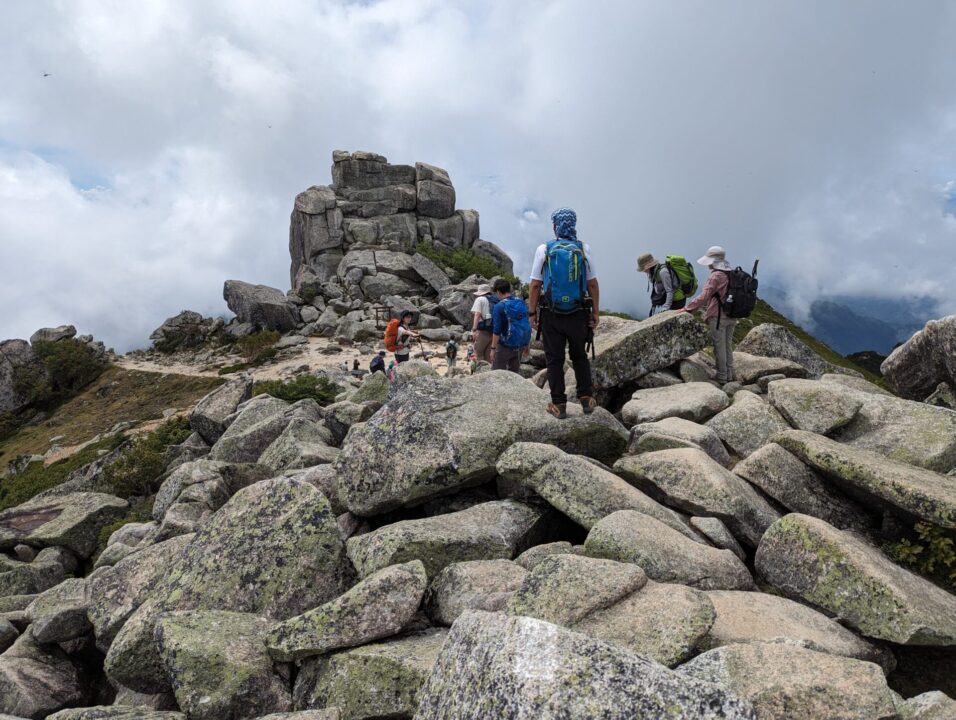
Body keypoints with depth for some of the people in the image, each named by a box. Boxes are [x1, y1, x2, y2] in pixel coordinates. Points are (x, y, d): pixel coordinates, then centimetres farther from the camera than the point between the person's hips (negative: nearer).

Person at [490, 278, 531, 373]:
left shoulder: (499, 307, -13)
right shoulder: (521, 302, 5)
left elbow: (497, 330, -16)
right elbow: (527, 324, 11)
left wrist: (493, 348, -10)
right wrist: (526, 344, 20)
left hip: (506, 345, -6)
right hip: (521, 344, 6)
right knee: (514, 371, 18)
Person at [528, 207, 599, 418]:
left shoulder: (544, 249, -5)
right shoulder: (584, 249, -1)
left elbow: (536, 285, -6)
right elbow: (592, 284, -1)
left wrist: (532, 312, 1)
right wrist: (595, 312, 6)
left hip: (551, 315, -1)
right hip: (578, 314, 1)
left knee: (554, 360, 8)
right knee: (580, 357, 18)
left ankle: (559, 405, 9)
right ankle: (586, 398, 13)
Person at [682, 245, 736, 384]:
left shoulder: (716, 276, -18)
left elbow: (703, 297, -21)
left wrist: (687, 308, -15)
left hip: (718, 317, -8)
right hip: (731, 316, 8)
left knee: (719, 347, 2)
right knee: (728, 346, 15)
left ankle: (722, 379, 9)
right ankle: (729, 376, 23)